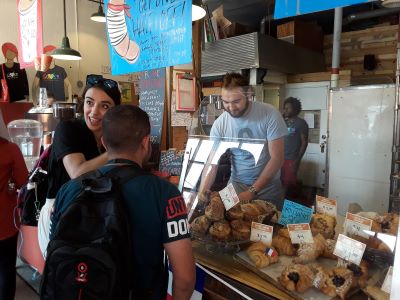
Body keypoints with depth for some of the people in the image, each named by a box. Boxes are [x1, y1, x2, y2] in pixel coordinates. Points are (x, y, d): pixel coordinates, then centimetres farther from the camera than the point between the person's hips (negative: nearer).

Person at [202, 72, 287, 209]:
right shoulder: (219, 124, -12)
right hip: (237, 185, 1)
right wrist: (200, 196, -24)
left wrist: (252, 191, -20)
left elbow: (277, 158, -16)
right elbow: (212, 165, -10)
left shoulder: (270, 114, -17)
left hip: (268, 187, -1)